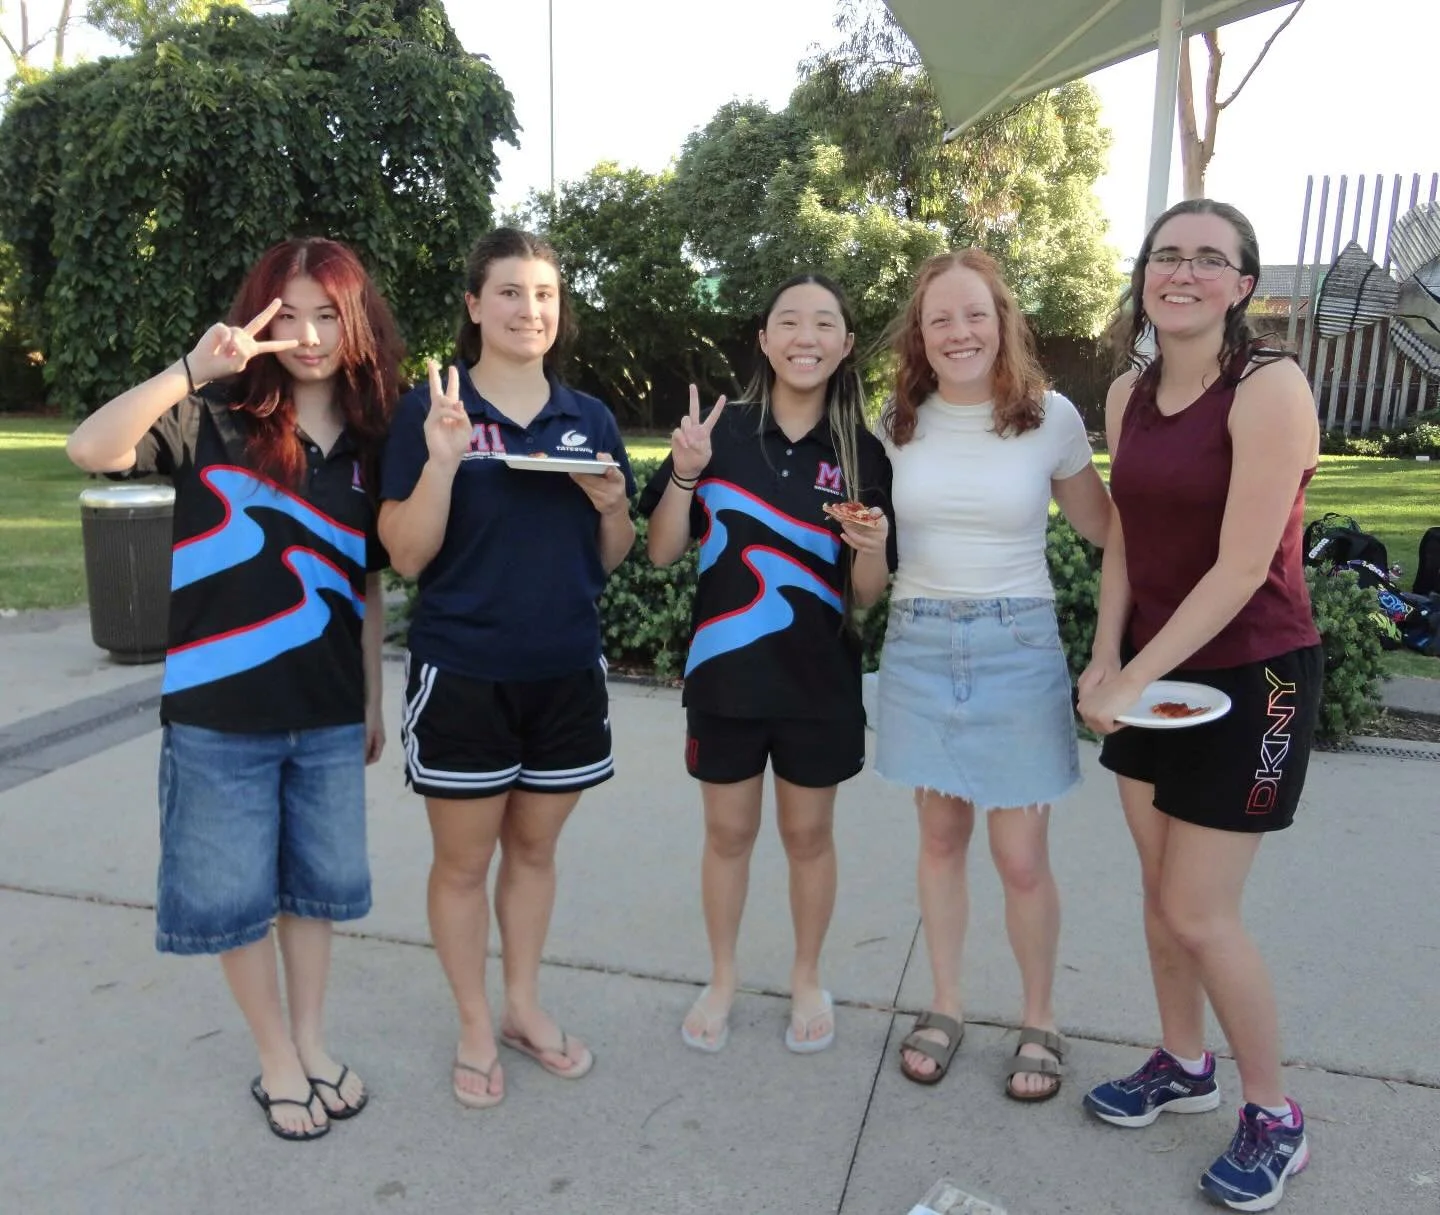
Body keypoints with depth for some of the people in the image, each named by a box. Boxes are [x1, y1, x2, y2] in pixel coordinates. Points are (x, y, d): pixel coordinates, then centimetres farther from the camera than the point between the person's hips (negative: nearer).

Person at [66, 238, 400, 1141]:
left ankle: (312, 1043, 35)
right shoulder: (214, 418, -7)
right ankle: (277, 1060, 30)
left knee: (315, 881, 16)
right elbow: (92, 450, -23)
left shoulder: (368, 444, 4)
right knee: (234, 891, 10)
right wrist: (192, 370, -34)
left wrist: (374, 699, 11)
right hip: (222, 710, -3)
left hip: (328, 713, 3)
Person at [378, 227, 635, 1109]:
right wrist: (443, 459, -24)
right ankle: (475, 1029, 29)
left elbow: (613, 559, 11)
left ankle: (525, 1005, 36)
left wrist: (611, 506, -11)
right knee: (464, 860, 9)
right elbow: (405, 555, -10)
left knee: (535, 847, 17)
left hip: (566, 671, 4)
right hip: (461, 673, -3)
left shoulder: (590, 419, 6)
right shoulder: (431, 410, -5)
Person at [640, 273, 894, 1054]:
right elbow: (662, 553, -3)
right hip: (726, 670, 0)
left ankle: (807, 980, 37)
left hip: (820, 679, 0)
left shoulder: (863, 454, -3)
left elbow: (868, 596, -1)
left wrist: (871, 548, -22)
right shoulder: (721, 432, -5)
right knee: (728, 831, 14)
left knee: (808, 834, 15)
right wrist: (683, 473, -18)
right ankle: (722, 978, 35)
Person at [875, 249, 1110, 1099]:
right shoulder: (897, 424, 2)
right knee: (941, 838, 13)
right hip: (919, 645, 2)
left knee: (1022, 856, 2)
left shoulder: (1051, 417, -4)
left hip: (1018, 646, -2)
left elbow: (1106, 527, 7)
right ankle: (946, 1005, 31)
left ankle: (1039, 1020, 25)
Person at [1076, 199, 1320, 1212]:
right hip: (1153, 672, 6)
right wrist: (1105, 659, -2)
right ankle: (1184, 1065, 37)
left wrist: (1131, 679, -17)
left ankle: (1275, 1115, 24)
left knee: (1199, 913, -1)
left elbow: (1243, 567, -21)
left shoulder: (1269, 387, -17)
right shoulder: (1129, 393, 4)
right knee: (1162, 889, 15)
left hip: (1251, 677, -6)